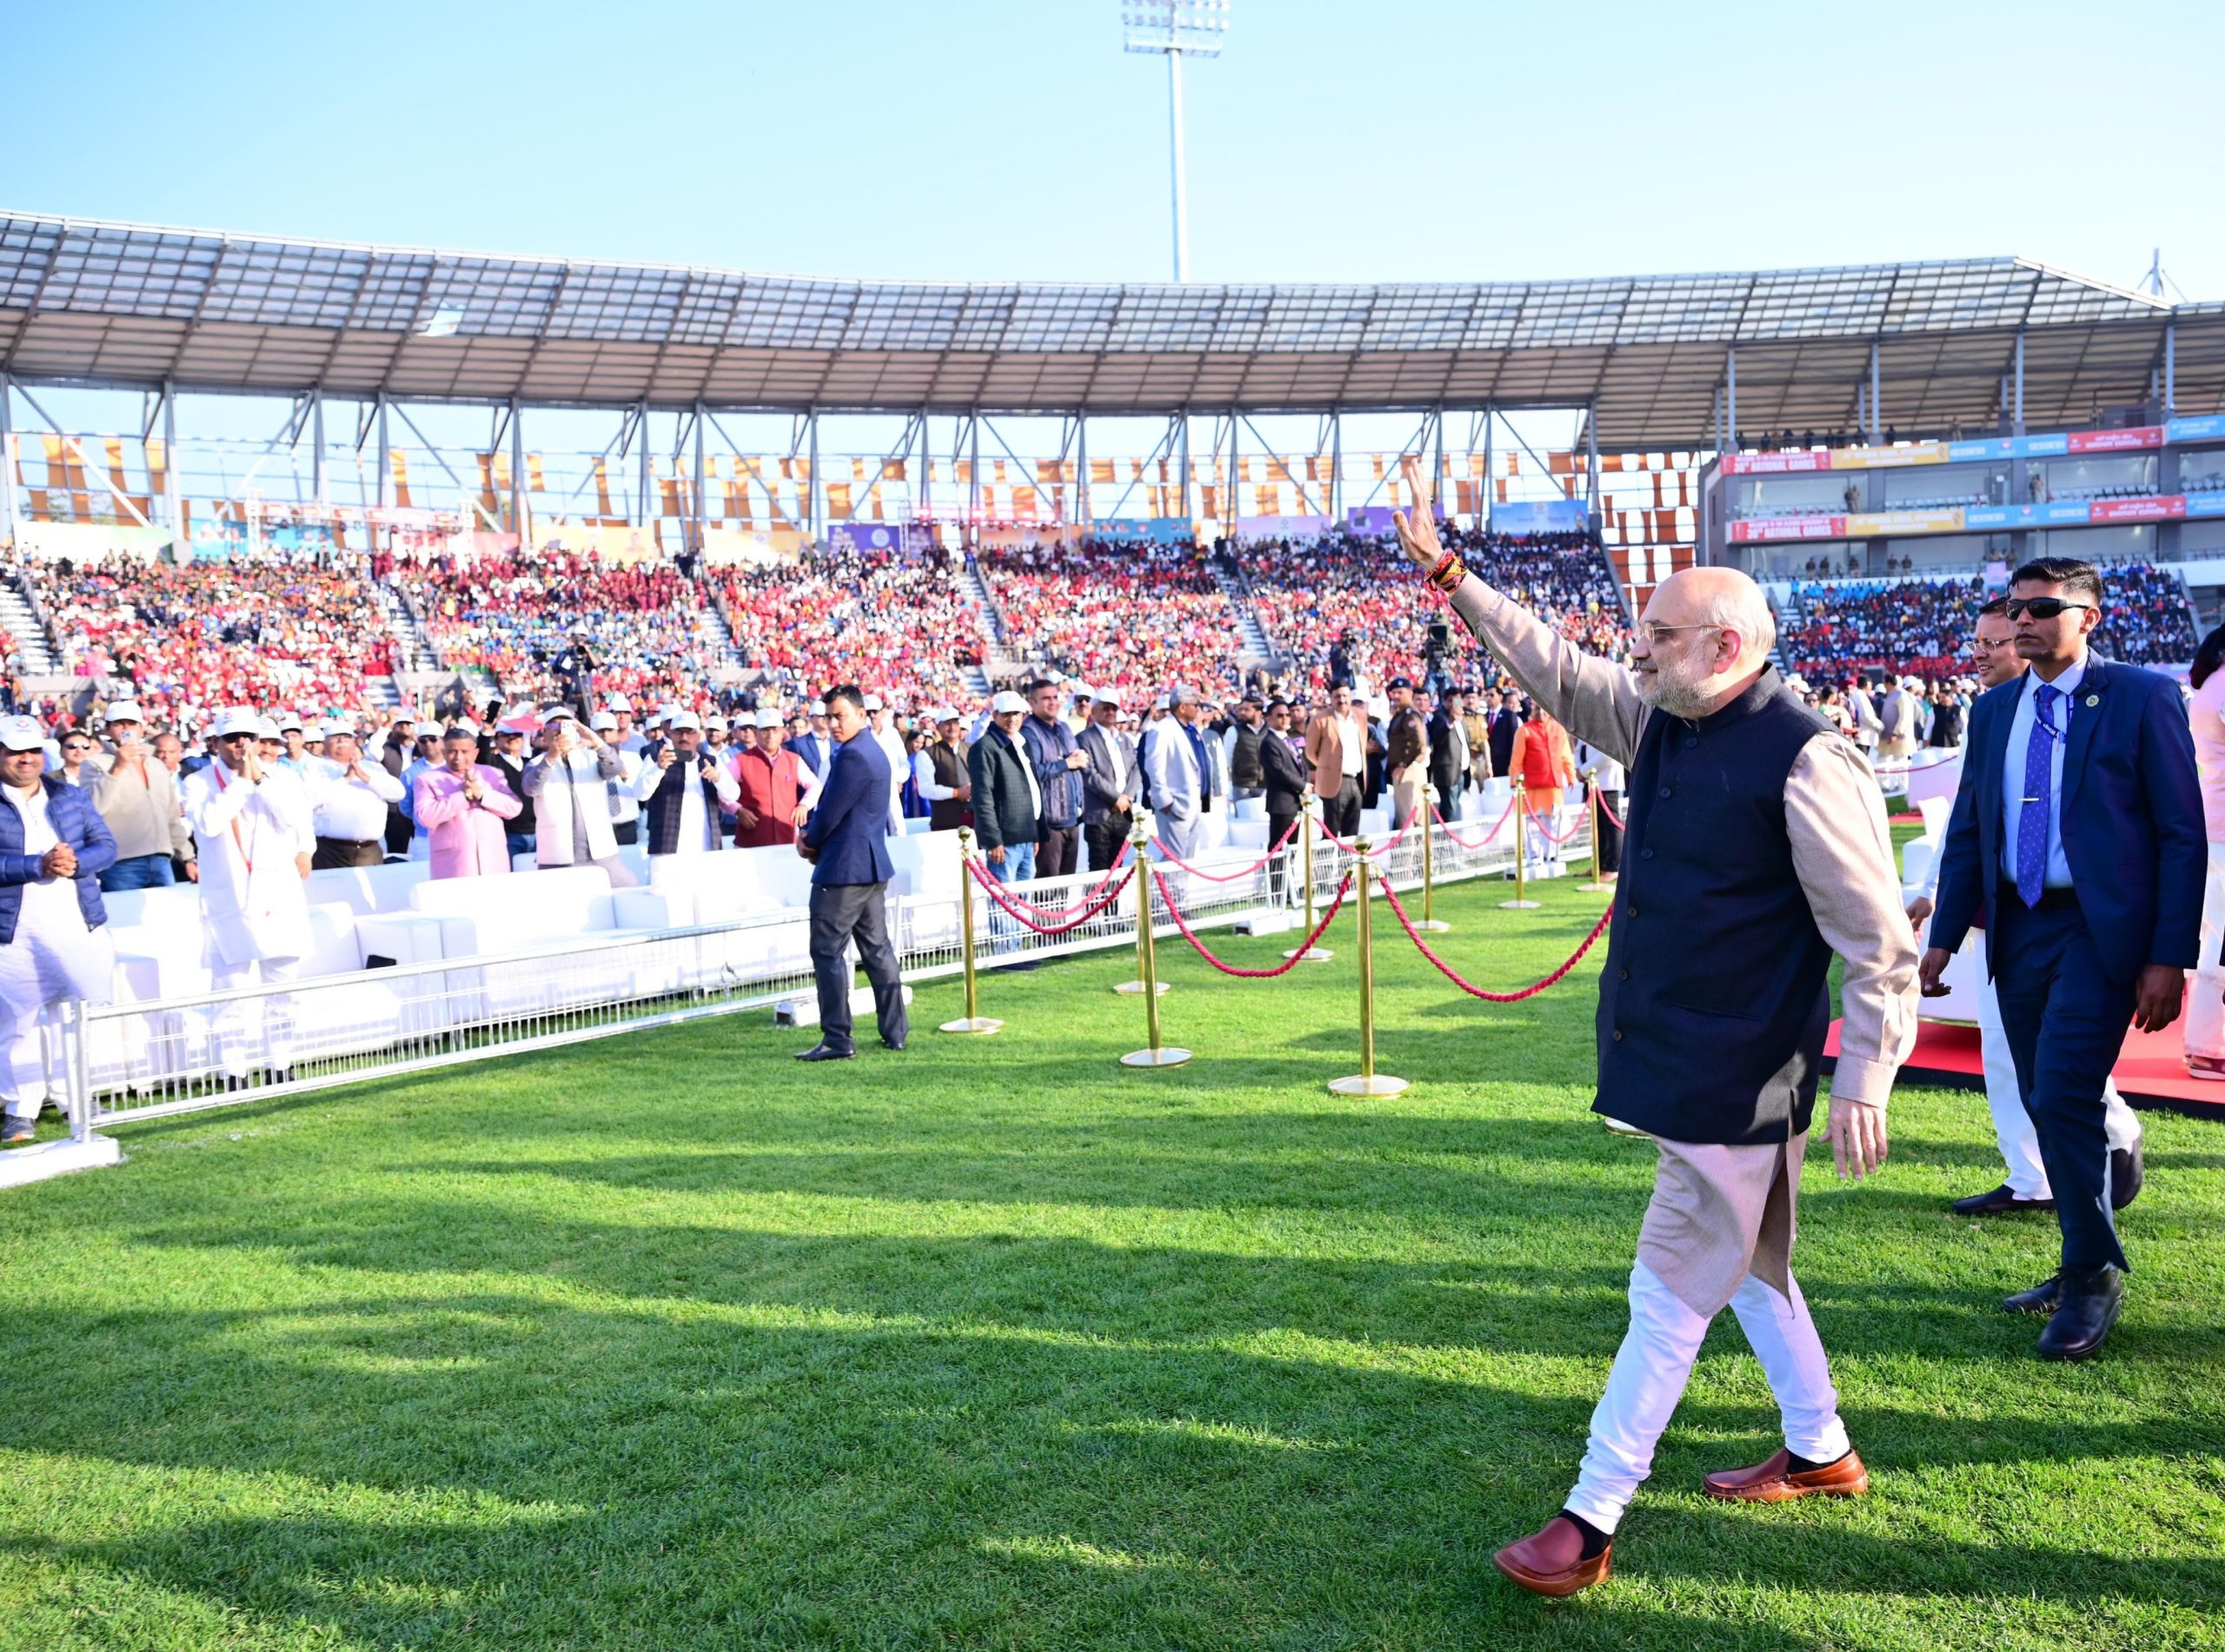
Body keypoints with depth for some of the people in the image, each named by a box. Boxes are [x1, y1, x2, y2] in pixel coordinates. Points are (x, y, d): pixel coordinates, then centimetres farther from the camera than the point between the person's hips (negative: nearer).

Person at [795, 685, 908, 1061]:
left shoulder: (852, 755, -18)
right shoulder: (874, 751, 15)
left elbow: (831, 812, -18)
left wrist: (809, 842, 0)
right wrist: (812, 838, 6)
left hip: (844, 868, -10)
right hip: (872, 865, 10)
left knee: (828, 952, -5)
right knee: (877, 948, 14)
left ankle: (837, 1040, -4)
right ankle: (895, 1031, 18)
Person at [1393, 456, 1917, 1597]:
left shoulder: (1803, 760, -20)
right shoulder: (1659, 723, 4)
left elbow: (1878, 938, -17)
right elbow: (1558, 672, 13)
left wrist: (1863, 1081, -17)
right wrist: (1447, 574, 9)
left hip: (1735, 1076, -9)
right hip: (1674, 1058, 9)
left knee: (1671, 1293, 0)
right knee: (1746, 1271, 22)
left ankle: (1589, 1524, 9)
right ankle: (1821, 1454, 41)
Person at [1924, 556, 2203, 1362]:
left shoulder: (2143, 697, -4)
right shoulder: (1993, 709, 11)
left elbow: (2183, 833, -6)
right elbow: (1966, 833, 15)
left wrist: (2170, 957, -12)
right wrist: (1943, 937, 8)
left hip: (2099, 931, -6)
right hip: (2018, 930, 6)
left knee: (2063, 1097, -13)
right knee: (2049, 1108, 12)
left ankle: (2093, 1276, 4)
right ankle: (2086, 1266, 27)